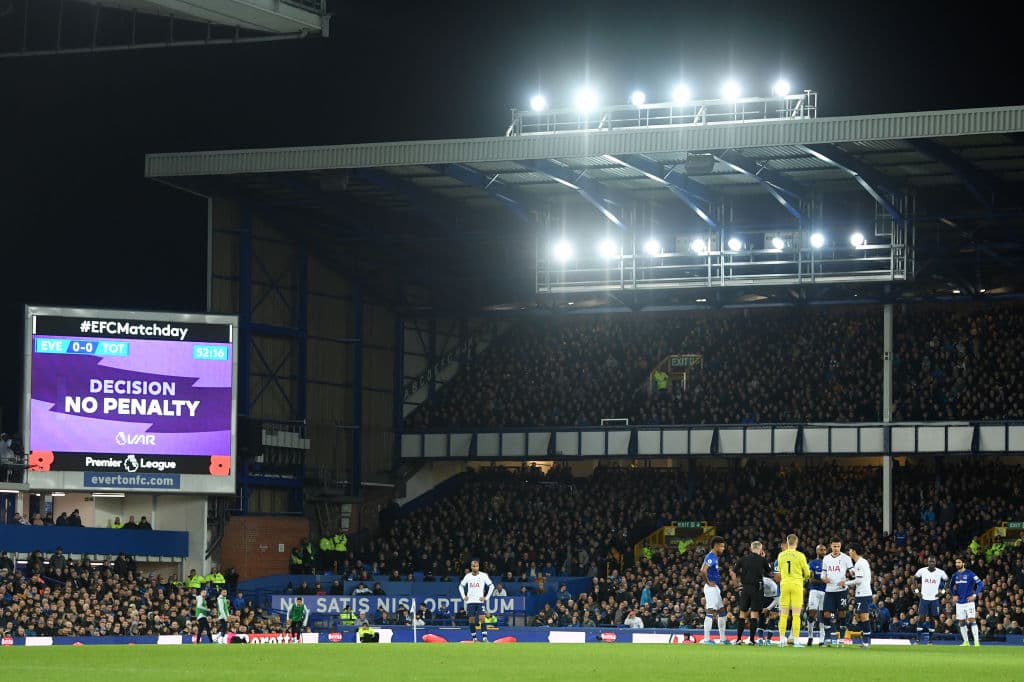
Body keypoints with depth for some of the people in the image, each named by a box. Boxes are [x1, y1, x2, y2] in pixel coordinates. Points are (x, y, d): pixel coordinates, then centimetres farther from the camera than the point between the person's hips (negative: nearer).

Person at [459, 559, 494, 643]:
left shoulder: (483, 575, -3)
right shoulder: (468, 576, 5)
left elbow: (491, 586, 2)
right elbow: (461, 586, 18)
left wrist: (486, 597, -4)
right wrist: (464, 596, 7)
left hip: (480, 601, -3)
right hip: (470, 601, 3)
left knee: (482, 619, -13)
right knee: (471, 619, 3)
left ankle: (484, 638, -15)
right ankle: (474, 638, 13)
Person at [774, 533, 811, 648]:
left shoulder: (781, 555, 1)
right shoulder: (800, 555, -8)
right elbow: (807, 573, 0)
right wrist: (803, 576, 22)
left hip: (784, 584, 3)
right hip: (796, 584, -3)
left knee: (784, 614, 7)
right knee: (796, 614, -1)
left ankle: (782, 639, 5)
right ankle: (796, 640, -4)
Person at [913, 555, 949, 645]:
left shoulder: (940, 572, -5)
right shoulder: (922, 571, -4)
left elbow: (947, 581, 11)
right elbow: (915, 579, 14)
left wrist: (942, 591, -1)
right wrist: (916, 589, 3)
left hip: (934, 599, 0)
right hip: (924, 598, 0)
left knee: (932, 619, 3)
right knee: (921, 617, -7)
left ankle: (930, 640, 11)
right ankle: (918, 640, -2)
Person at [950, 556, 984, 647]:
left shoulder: (970, 574, -8)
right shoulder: (955, 575, 8)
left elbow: (981, 584, -11)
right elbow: (951, 586, 27)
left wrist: (974, 595, -16)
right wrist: (954, 595, 14)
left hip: (969, 601, -6)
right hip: (959, 602, 6)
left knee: (972, 620, -13)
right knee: (962, 622, 8)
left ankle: (977, 642, -14)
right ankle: (966, 642, 18)